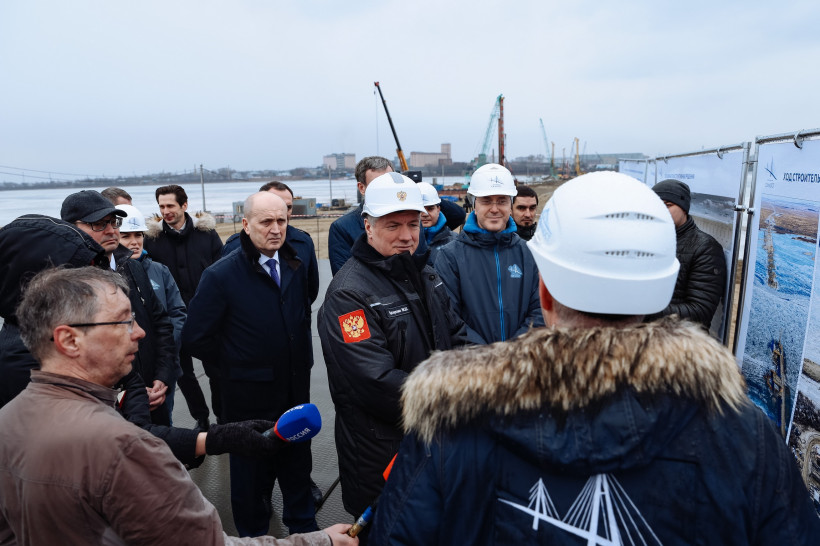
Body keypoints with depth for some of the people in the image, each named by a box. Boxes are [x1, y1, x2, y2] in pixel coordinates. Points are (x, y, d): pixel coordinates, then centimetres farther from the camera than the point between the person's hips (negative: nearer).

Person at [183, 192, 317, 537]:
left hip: (296, 392, 5)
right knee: (253, 473, 15)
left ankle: (303, 525, 45)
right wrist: (236, 359, -3)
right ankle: (253, 534, 41)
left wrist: (300, 361, 7)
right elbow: (196, 340, -13)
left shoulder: (295, 268, 1)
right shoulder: (221, 276, -16)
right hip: (250, 398, -4)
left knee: (298, 466, 22)